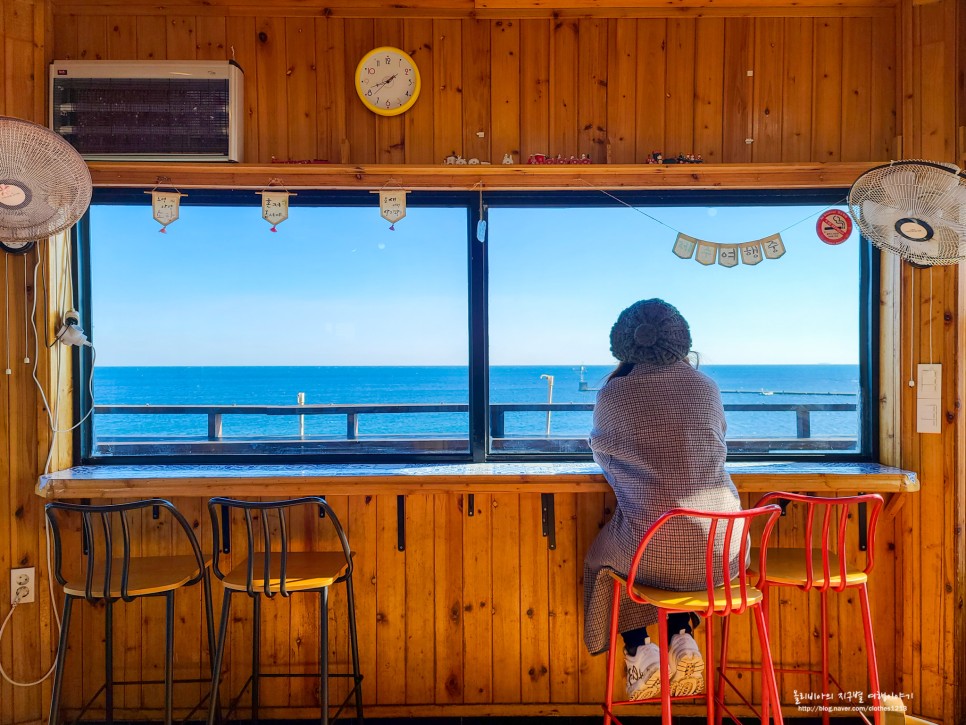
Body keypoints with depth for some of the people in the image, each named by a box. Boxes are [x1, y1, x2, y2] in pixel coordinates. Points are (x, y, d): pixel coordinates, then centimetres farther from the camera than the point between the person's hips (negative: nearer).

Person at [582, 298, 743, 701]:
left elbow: (600, 450, 13)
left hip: (654, 556, -3)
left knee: (602, 558, 30)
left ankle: (639, 652, 22)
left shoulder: (613, 394, -6)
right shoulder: (706, 386, 4)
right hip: (721, 553, 4)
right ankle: (682, 639, 28)